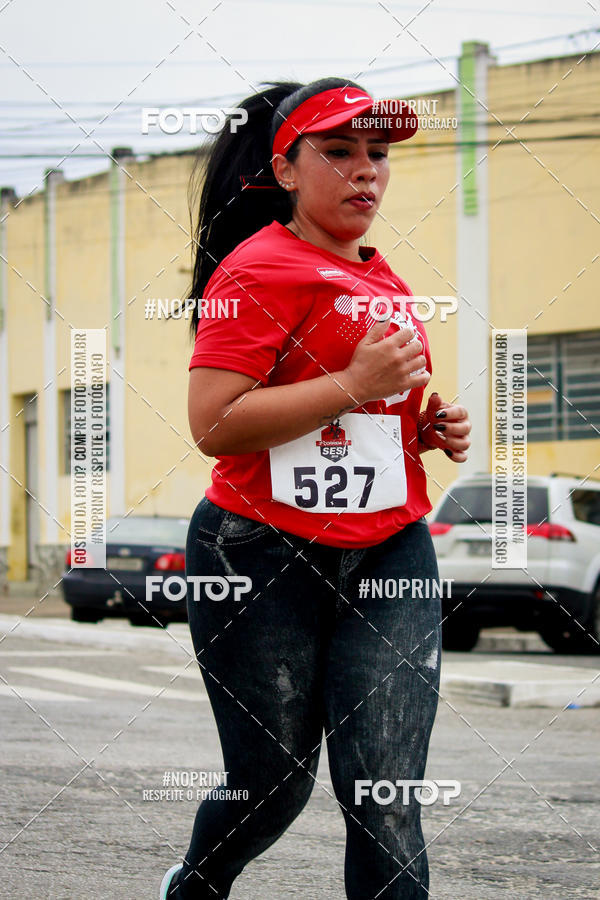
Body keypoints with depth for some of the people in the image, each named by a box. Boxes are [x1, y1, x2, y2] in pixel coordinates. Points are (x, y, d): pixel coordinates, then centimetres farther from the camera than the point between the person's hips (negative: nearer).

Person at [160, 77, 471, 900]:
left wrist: (431, 428, 11)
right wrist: (354, 384, -21)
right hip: (264, 557, -6)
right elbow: (214, 425, -20)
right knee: (273, 785, 8)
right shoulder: (259, 269, -10)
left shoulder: (381, 276, 16)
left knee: (386, 794, -7)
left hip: (391, 553, 6)